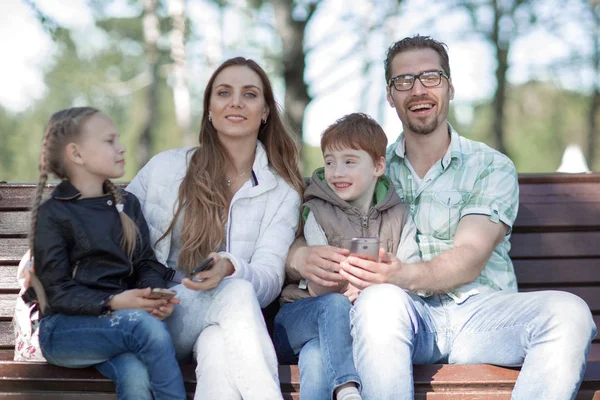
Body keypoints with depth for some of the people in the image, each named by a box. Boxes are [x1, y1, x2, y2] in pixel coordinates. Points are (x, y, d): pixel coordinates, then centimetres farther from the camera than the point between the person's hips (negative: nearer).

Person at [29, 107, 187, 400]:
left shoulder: (127, 204, 17)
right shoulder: (52, 214, 0)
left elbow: (148, 263, 12)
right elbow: (59, 292, -6)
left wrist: (155, 295, -11)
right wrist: (112, 303, -21)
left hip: (120, 325, 4)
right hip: (65, 328, -4)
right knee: (147, 325, -33)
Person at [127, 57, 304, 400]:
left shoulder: (283, 192, 8)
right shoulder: (165, 168, 7)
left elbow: (269, 279, -6)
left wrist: (228, 268, -27)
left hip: (229, 325, 1)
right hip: (161, 317, 0)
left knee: (218, 347, -38)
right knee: (235, 292, -34)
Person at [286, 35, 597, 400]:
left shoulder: (491, 168, 11)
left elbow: (470, 260, -5)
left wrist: (402, 275, -27)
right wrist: (302, 257, -18)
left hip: (482, 311, 0)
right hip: (410, 314, 0)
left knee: (568, 312, -29)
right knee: (379, 300, -36)